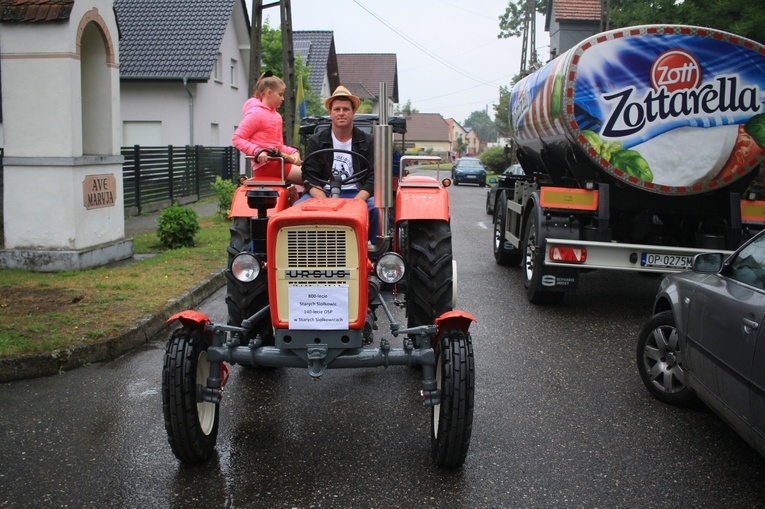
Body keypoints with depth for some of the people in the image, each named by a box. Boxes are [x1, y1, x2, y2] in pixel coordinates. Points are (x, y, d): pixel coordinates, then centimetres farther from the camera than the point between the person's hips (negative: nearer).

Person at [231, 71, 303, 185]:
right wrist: (257, 151, -25)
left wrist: (293, 152, 4)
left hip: (277, 161, 9)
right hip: (266, 164, -9)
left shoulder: (276, 115, 21)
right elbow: (237, 138, -13)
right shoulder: (256, 113, -8)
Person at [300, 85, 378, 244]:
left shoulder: (367, 142, 9)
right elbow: (310, 177, 1)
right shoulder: (316, 141, 10)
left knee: (376, 207, -31)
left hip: (356, 193, 0)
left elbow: (373, 177, 0)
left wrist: (357, 201, -19)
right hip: (323, 192, 0)